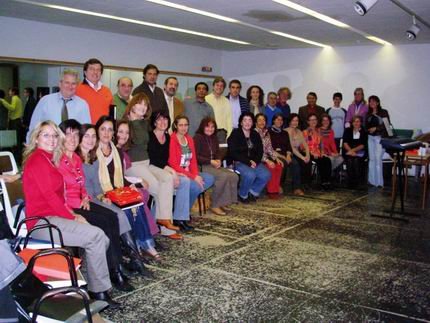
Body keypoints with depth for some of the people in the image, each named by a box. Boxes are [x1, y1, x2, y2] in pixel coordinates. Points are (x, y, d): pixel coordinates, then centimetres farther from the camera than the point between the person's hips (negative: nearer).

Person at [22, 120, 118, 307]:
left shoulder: (48, 159, 19)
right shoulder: (37, 160, -9)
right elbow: (49, 195, -14)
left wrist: (71, 214, 1)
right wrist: (72, 217, -9)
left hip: (53, 216, 9)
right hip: (42, 221, -9)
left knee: (100, 239, -5)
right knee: (96, 236, -18)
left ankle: (95, 287, -3)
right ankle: (99, 290, -9)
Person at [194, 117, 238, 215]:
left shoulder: (214, 138, 18)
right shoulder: (198, 137, -6)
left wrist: (218, 160, 0)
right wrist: (210, 161, -16)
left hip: (213, 165, 8)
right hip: (202, 167, -8)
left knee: (234, 176, -14)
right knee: (223, 176, -30)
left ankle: (224, 203, -5)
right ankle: (214, 205, -19)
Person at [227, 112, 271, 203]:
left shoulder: (255, 135, 14)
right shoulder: (235, 134, -3)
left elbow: (260, 151, 11)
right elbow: (233, 153, -11)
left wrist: (255, 162, -11)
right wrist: (248, 162, -18)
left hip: (254, 162, 5)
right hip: (239, 162, -5)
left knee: (266, 175, -20)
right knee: (250, 174, -33)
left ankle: (253, 192, 3)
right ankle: (242, 195, -6)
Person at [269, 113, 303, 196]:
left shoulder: (285, 133, 24)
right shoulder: (269, 132, 6)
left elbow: (289, 146, 14)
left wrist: (288, 155, -7)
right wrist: (282, 156, -14)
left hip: (285, 155, 4)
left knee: (295, 163, -26)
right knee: (284, 163, -34)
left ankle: (297, 188, -30)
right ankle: (279, 185, -18)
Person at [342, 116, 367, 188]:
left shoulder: (364, 132, 8)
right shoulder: (348, 131, 13)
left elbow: (363, 145, -1)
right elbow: (345, 143, 1)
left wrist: (353, 150, -15)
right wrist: (351, 151, -16)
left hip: (360, 152, -1)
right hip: (348, 151, 1)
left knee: (356, 160, -32)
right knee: (349, 160, -31)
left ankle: (358, 182, -24)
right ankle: (350, 182, -26)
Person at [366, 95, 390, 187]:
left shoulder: (384, 112, -1)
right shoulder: (368, 114, 14)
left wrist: (376, 128, -14)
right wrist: (368, 130, -4)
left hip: (380, 137, -5)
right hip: (370, 137, 5)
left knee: (378, 159, -11)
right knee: (371, 159, 6)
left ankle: (379, 181, -7)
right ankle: (372, 180, 10)